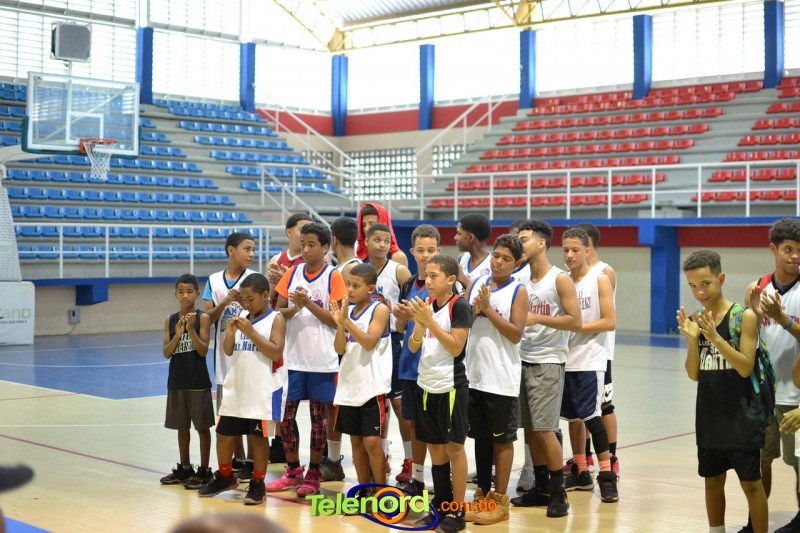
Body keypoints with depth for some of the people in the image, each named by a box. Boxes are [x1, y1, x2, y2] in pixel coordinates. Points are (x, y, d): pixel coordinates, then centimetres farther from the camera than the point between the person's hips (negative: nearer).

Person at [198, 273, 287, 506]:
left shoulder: (276, 319, -7)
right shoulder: (241, 318, 10)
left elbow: (276, 353, -17)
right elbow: (228, 351, 10)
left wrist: (251, 332, -21)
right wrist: (230, 334, -10)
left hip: (264, 391, -6)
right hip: (236, 388, 6)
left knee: (259, 437, 2)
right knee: (223, 433, 12)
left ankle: (257, 484, 14)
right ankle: (225, 477, 32)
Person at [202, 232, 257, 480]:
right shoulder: (214, 280, 5)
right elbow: (208, 317, -1)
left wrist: (243, 302, -24)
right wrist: (225, 303, -18)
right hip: (224, 355, 4)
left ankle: (252, 462, 9)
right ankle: (238, 459, 24)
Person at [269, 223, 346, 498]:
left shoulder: (333, 277, -5)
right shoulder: (293, 273, 6)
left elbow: (336, 320, -9)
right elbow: (278, 310, 6)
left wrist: (308, 303, -19)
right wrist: (295, 308, -14)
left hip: (322, 361, -4)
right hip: (293, 358, 4)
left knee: (319, 417, 5)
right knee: (286, 415, 6)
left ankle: (313, 474, 15)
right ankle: (293, 471, 21)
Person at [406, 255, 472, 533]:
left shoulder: (459, 306, -11)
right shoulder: (426, 304, 7)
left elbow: (456, 347, -17)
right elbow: (413, 347, 5)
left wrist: (430, 321, -20)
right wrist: (420, 323, -14)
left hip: (451, 386, -6)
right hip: (427, 385, 6)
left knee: (454, 447, 1)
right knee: (435, 448, 12)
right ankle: (440, 507, 21)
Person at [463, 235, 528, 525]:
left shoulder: (518, 291, -6)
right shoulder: (475, 285, 7)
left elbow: (516, 334, -14)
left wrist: (488, 308, -17)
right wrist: (474, 310, -11)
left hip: (502, 378, -5)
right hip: (474, 374, 5)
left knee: (502, 439, 5)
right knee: (480, 436, 14)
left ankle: (499, 500, 12)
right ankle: (482, 495, 25)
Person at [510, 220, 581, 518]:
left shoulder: (560, 279, -9)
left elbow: (576, 322, -13)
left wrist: (538, 318, -21)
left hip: (548, 363, -6)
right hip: (523, 361, 7)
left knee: (545, 429, -7)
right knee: (530, 429, 9)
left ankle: (558, 494, 3)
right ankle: (540, 487, 19)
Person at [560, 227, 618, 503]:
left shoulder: (600, 279, -5)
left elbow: (610, 322, -11)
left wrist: (575, 326, -15)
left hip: (590, 359, -5)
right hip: (567, 358, 5)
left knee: (591, 415, -11)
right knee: (573, 416, 10)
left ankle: (607, 476, -4)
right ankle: (580, 473, 21)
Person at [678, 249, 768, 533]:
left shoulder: (744, 316, -12)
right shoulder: (696, 319, 2)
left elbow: (746, 368, -18)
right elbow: (694, 374, 1)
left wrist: (715, 337, -27)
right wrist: (692, 338, -14)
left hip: (741, 416, -5)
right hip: (709, 415, 5)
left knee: (750, 483, 2)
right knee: (712, 480, 16)